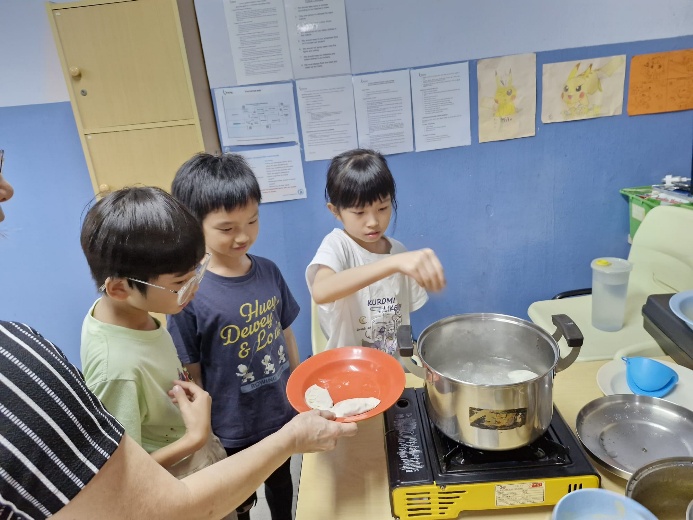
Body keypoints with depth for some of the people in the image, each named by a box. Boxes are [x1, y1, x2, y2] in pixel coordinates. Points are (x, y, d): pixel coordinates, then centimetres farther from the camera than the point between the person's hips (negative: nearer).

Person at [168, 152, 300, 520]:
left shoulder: (269, 272, -10)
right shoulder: (190, 296, -24)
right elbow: (192, 378, -15)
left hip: (282, 413, 5)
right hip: (231, 431, -4)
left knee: (281, 483, 30)